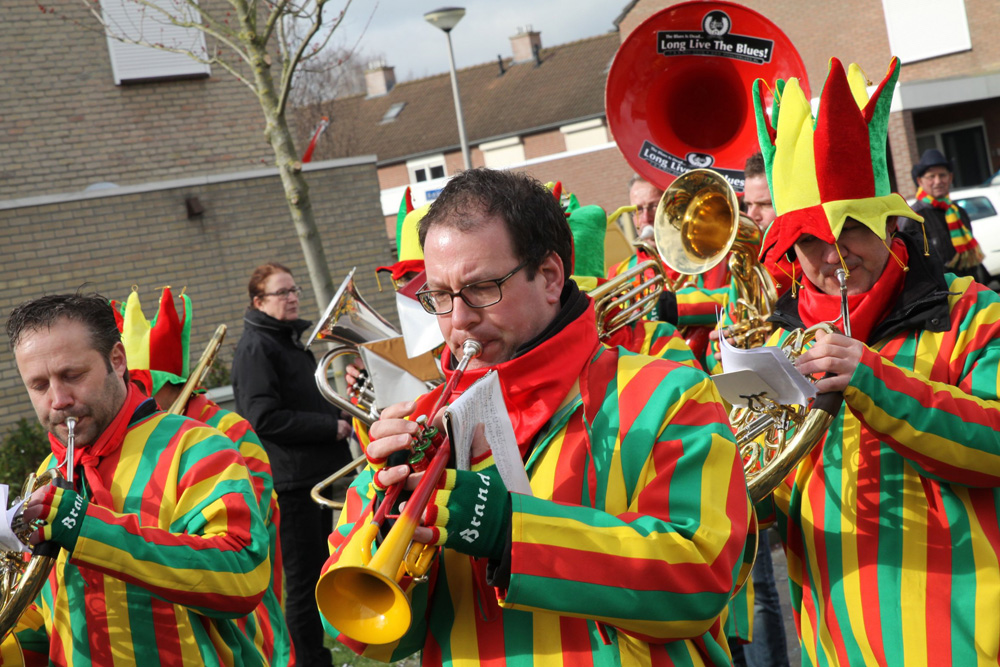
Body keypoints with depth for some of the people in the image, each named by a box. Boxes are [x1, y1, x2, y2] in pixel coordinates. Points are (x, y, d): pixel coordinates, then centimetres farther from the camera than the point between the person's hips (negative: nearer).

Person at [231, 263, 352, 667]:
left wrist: (336, 421, 10)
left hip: (316, 474, 10)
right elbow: (265, 418, -21)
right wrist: (330, 428, -17)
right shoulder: (255, 348, -12)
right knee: (302, 578, -5)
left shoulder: (290, 339, 18)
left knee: (318, 571, 17)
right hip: (290, 479, -10)